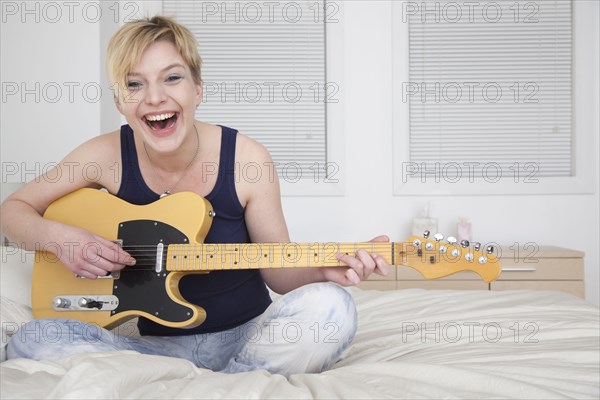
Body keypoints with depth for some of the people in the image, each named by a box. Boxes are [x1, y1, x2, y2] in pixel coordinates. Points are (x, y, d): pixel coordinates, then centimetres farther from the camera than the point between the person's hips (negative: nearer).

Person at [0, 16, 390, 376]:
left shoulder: (247, 158, -11)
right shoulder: (109, 154, -7)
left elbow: (278, 270, -2)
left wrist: (322, 272, -23)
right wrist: (57, 235, -14)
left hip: (247, 335, -1)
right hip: (157, 340, 2)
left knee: (329, 307, -30)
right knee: (32, 341, -24)